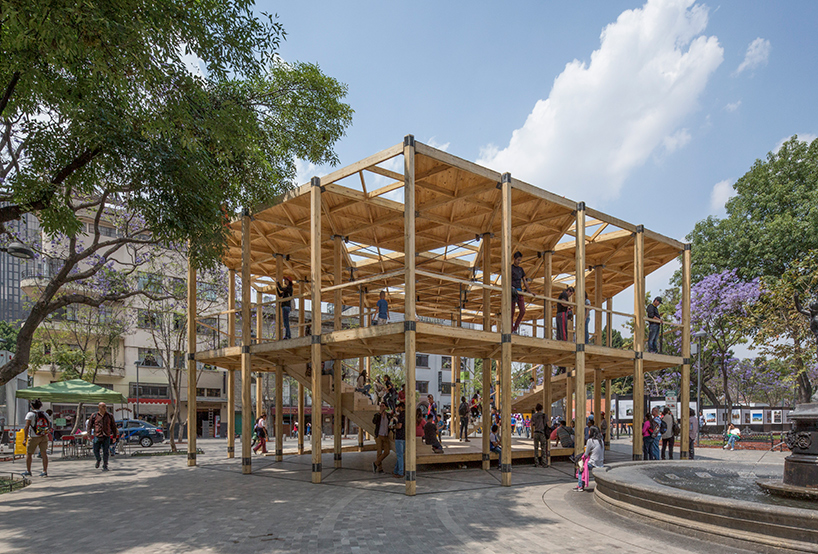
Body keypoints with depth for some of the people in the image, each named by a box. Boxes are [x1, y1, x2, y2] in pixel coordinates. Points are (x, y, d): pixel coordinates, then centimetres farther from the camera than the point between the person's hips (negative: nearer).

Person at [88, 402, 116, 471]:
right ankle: (98, 460, 34)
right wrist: (89, 434, -2)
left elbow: (113, 426, 11)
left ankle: (105, 466, 6)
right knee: (96, 451, 3)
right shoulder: (94, 415, 2)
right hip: (97, 436, 0)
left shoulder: (109, 416, 6)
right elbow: (89, 425, 6)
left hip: (106, 437, 0)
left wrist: (114, 436, 10)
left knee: (105, 452, -2)